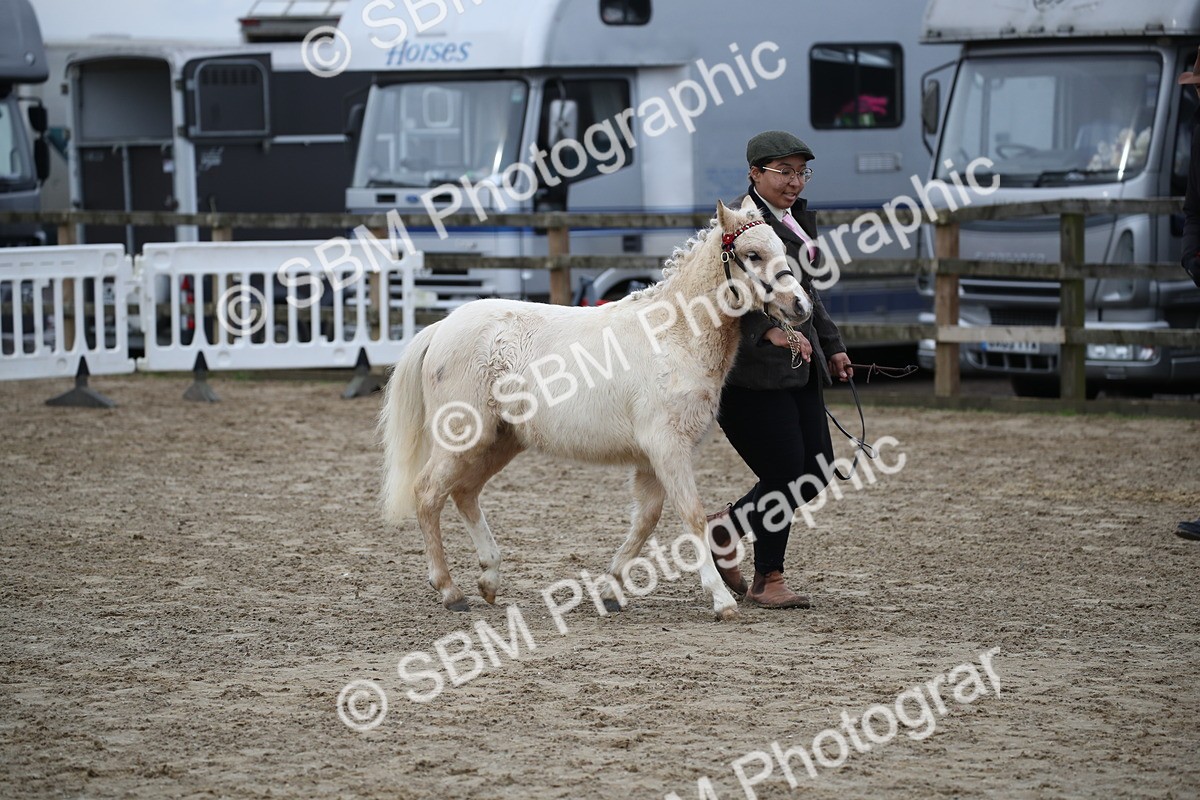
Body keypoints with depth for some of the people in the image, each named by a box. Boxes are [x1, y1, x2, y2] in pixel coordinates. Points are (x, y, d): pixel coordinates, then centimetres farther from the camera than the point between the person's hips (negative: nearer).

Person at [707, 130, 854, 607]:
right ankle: (768, 580, 8)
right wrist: (771, 330, -37)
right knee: (785, 474, -8)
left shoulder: (798, 218, 18)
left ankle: (724, 528, 23)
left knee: (815, 474, 6)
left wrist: (832, 347, 27)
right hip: (752, 367, -9)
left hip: (799, 366, 9)